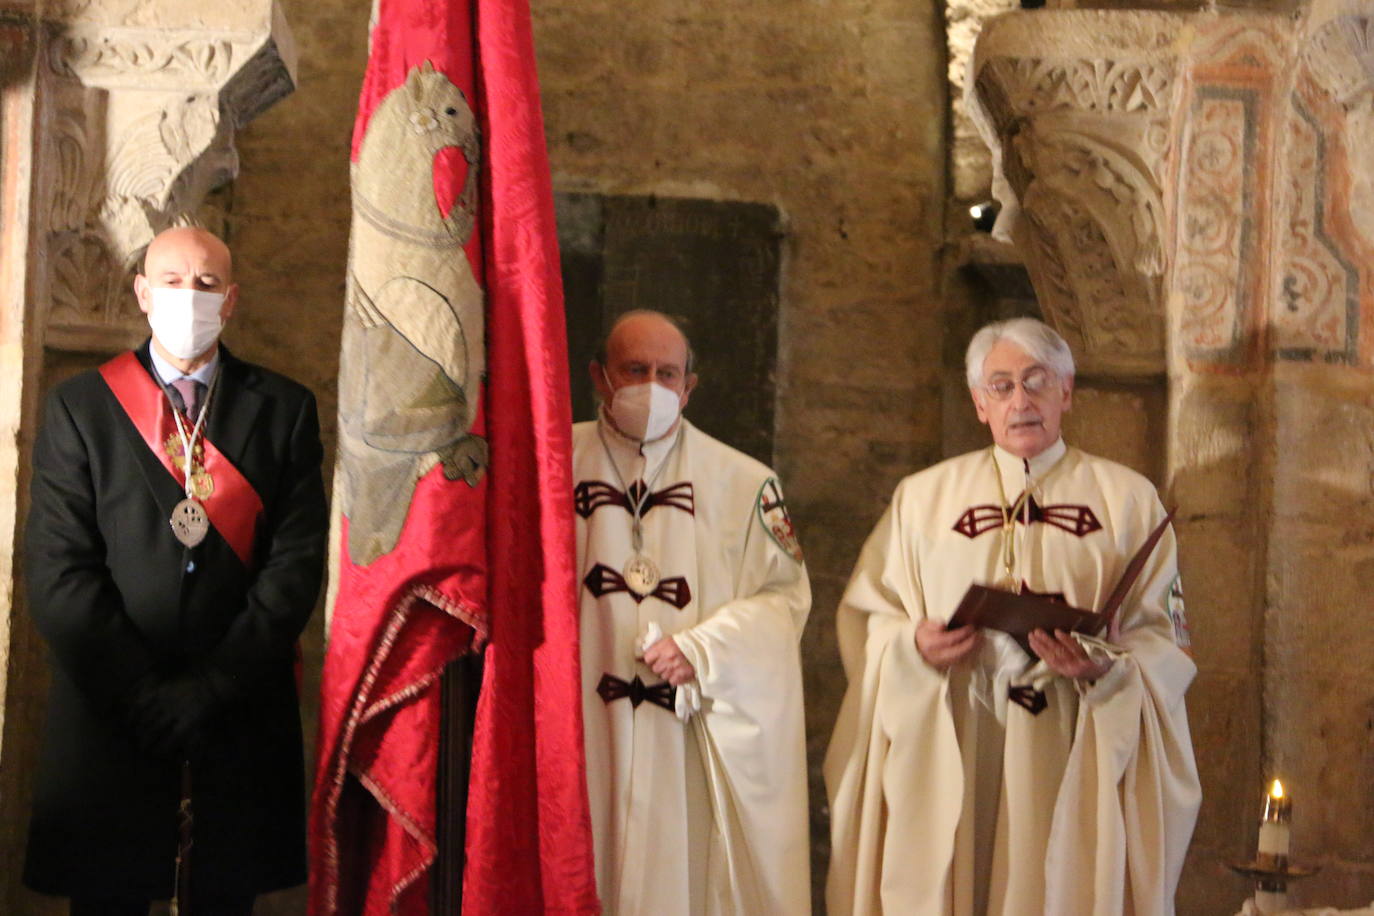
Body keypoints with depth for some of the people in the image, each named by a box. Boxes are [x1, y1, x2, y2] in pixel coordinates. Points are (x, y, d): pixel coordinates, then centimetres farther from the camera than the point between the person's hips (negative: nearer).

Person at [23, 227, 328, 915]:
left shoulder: (284, 409, 7)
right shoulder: (79, 407, 5)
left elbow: (299, 559, 0)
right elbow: (58, 570, -2)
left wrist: (213, 685, -10)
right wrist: (142, 693, -11)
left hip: (241, 721, 1)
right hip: (109, 716, -1)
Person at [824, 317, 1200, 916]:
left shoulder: (1127, 500, 9)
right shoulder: (921, 498, 13)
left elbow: (1165, 639, 3)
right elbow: (865, 618, 10)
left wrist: (1106, 667, -16)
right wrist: (914, 647, -10)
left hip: (1074, 756, -1)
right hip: (948, 756, 1)